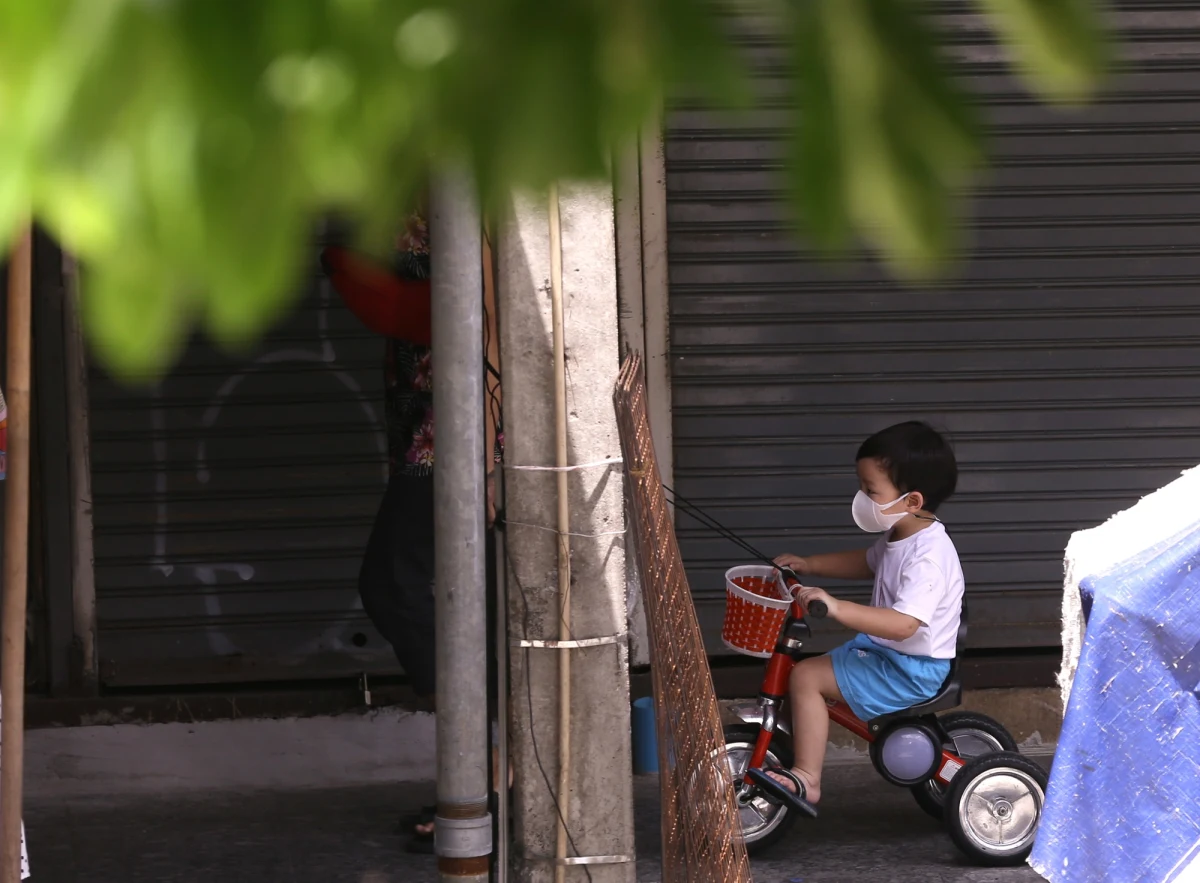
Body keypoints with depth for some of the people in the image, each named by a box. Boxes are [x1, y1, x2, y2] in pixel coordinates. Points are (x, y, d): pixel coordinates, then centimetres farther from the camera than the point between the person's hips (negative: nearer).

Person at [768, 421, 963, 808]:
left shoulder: (929, 557, -27)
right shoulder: (899, 536, 4)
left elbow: (903, 623, -38)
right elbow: (869, 562, 27)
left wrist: (837, 607, -45)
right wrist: (809, 565, 17)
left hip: (911, 672, -10)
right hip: (886, 653, 10)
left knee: (806, 677, -17)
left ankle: (806, 778, -13)